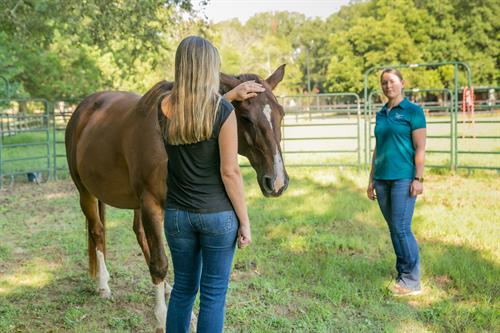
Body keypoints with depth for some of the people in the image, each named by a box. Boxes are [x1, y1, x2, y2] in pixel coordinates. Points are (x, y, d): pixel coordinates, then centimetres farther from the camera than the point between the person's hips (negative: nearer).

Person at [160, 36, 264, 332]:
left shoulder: (168, 107, -1)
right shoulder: (224, 111, -14)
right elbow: (229, 171, -14)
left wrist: (231, 96, 16)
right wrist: (244, 221, -7)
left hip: (177, 214, 5)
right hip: (217, 215, -4)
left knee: (183, 288, 20)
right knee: (213, 295, 8)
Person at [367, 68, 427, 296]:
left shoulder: (413, 111, -4)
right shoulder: (381, 114, 14)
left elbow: (420, 148, -8)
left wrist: (418, 179, -15)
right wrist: (372, 179, 15)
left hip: (403, 178, -6)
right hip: (382, 179, 7)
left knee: (402, 228, -7)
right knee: (393, 228, 10)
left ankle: (412, 282, 3)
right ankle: (403, 275, 20)